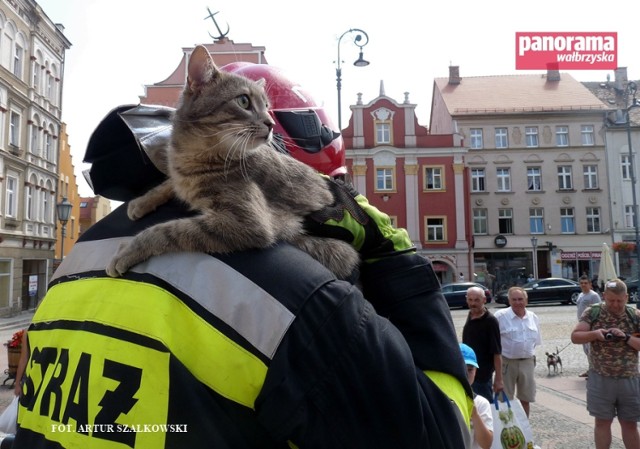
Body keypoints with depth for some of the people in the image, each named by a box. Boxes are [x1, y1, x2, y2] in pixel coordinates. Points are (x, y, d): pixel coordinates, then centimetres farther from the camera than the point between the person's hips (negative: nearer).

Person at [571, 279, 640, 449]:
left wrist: (626, 337, -19)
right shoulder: (592, 312, -3)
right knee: (602, 421, 9)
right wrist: (594, 334, -21)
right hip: (600, 378, -1)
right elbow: (575, 337, -5)